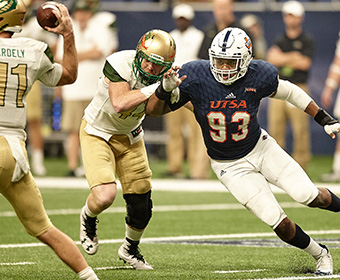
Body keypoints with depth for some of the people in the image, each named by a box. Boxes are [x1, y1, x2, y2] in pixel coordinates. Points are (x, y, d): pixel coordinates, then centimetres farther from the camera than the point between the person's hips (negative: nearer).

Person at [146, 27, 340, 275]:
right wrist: (165, 89, -36)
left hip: (260, 148, 1)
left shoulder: (258, 77, -19)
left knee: (309, 196, -10)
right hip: (231, 168, -1)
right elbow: (153, 110, -15)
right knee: (279, 223, -7)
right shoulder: (195, 77, -22)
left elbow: (289, 92, 2)